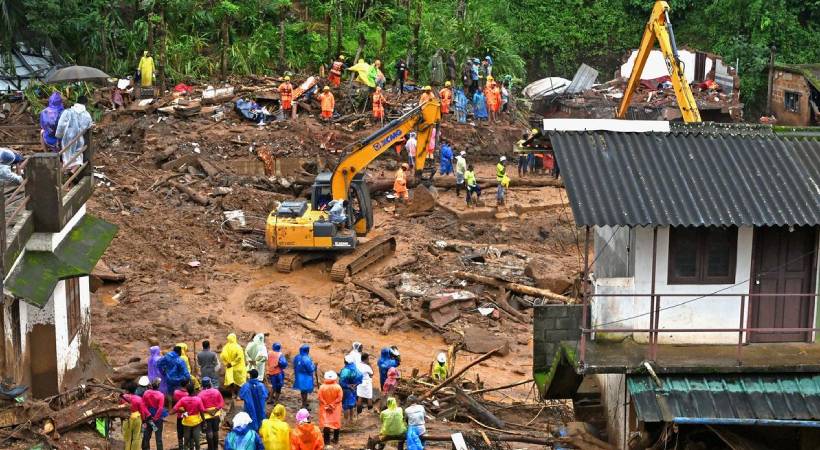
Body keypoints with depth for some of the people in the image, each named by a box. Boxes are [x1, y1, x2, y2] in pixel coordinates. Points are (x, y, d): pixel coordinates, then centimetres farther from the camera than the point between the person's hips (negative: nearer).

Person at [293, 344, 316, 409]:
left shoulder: (296, 357, -2)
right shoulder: (306, 359, -25)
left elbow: (295, 367, 9)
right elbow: (311, 369, -20)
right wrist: (314, 366, -1)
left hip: (299, 377, 8)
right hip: (306, 377, -8)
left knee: (303, 390, 23)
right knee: (305, 391, 5)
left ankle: (304, 403, 37)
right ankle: (304, 405, 12)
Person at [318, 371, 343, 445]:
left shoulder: (322, 387, -14)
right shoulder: (338, 387, -14)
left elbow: (320, 398, -12)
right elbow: (339, 398, -13)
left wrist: (326, 405, -4)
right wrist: (332, 405, -8)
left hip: (325, 408, -1)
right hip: (336, 408, 1)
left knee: (326, 423, 8)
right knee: (336, 422, 14)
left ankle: (327, 440, 9)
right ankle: (336, 439, 20)